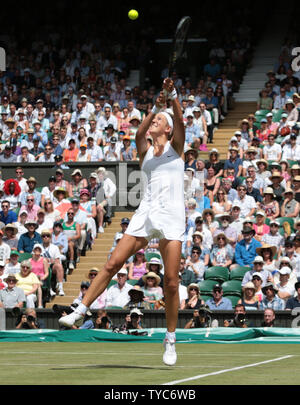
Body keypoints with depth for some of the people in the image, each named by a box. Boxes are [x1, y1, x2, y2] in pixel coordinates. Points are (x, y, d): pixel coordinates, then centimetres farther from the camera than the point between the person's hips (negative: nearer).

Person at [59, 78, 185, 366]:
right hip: (146, 212, 3)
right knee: (113, 263, -6)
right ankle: (80, 311, 0)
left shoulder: (175, 147, 8)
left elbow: (180, 122, -10)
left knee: (171, 281, -5)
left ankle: (170, 339, 5)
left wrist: (173, 96, -24)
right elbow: (140, 133, -8)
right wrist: (156, 107, -19)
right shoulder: (145, 150, 13)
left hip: (172, 215, -3)